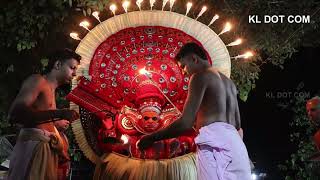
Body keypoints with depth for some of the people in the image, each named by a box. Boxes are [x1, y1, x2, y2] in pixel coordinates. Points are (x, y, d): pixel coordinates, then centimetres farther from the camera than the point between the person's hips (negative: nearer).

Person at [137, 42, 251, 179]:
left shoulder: (200, 76, 0)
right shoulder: (228, 82, 26)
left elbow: (186, 122, -10)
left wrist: (151, 138, -1)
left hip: (215, 144, -9)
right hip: (236, 144, 9)